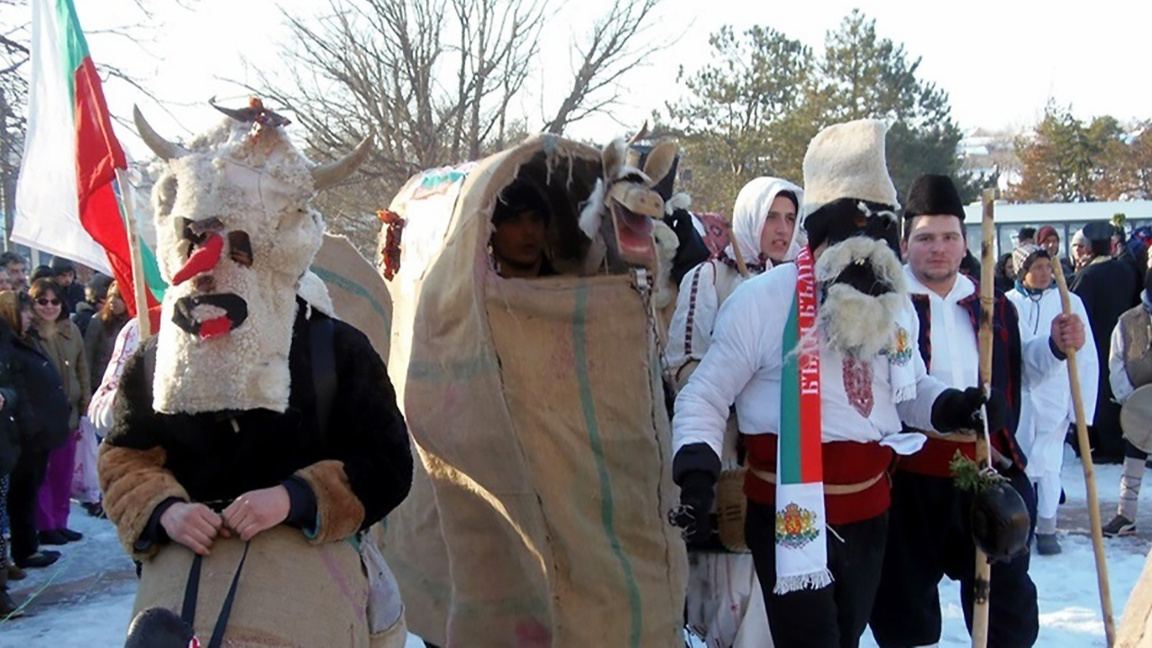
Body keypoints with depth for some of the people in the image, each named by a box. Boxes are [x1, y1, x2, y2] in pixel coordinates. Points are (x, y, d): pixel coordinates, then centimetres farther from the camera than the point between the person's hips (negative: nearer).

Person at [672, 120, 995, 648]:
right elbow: (704, 398, -8)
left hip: (869, 512, 7)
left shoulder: (895, 307, 6)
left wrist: (952, 408, -2)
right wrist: (696, 476, -23)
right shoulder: (761, 301, -14)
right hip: (790, 516, -6)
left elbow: (910, 388, 20)